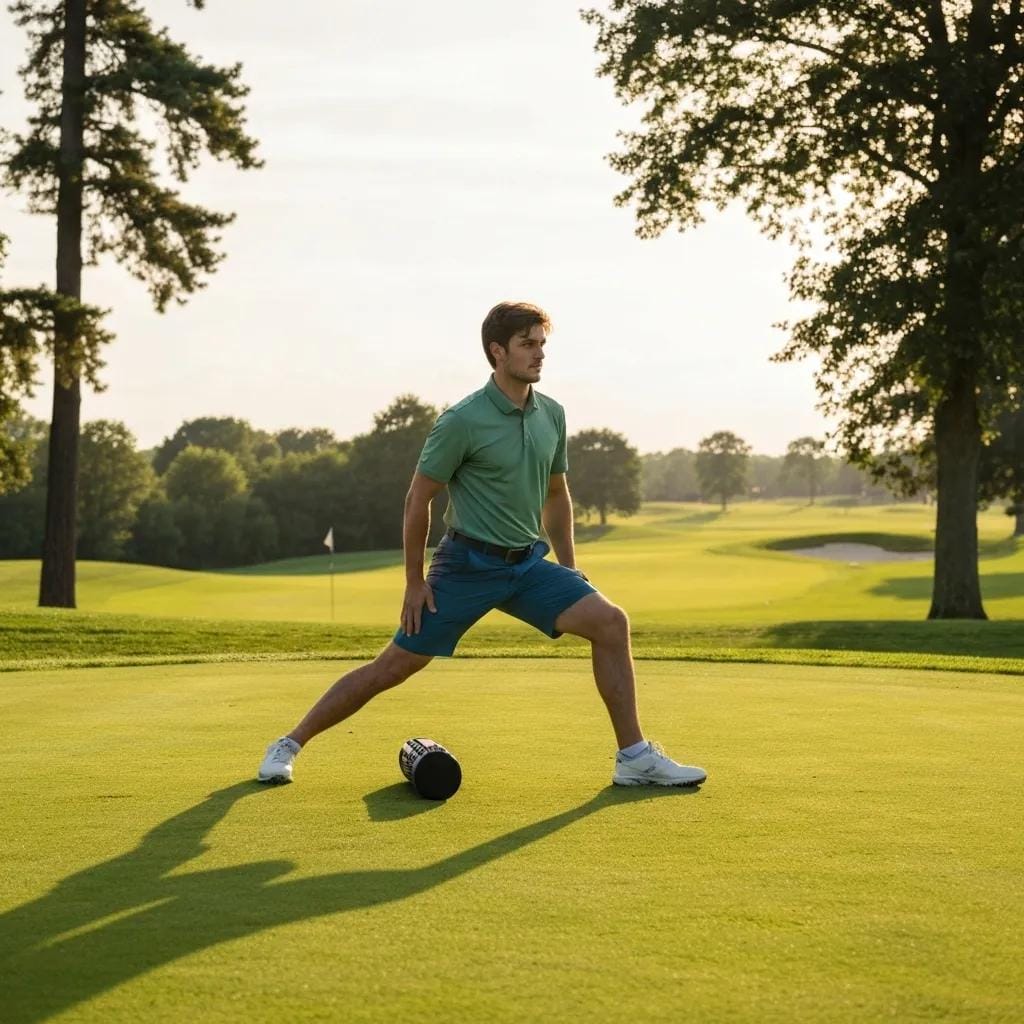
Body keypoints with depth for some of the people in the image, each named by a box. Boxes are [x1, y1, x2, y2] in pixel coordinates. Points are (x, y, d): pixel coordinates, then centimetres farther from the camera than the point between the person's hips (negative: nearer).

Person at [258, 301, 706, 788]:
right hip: (468, 564, -5)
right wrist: (414, 581, -6)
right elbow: (418, 499, -7)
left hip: (529, 564, 5)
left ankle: (635, 757, -5)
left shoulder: (552, 415, 5)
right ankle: (288, 745, 14)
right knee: (393, 667, -2)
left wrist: (569, 571, 16)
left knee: (610, 622, -13)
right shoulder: (462, 420, -14)